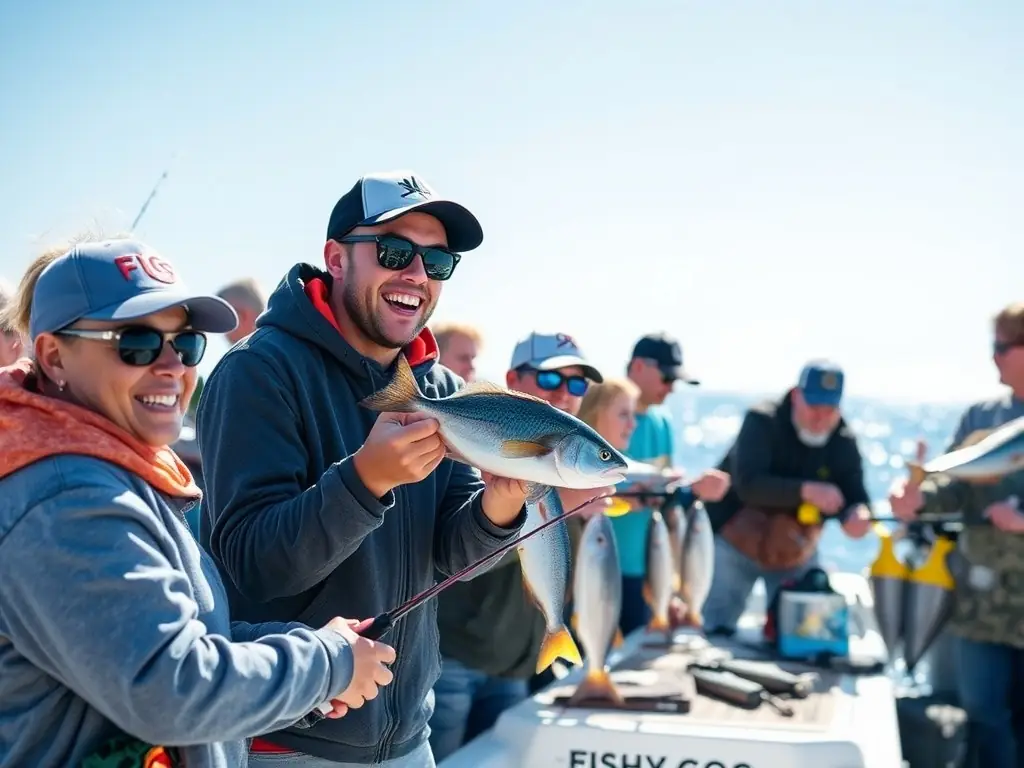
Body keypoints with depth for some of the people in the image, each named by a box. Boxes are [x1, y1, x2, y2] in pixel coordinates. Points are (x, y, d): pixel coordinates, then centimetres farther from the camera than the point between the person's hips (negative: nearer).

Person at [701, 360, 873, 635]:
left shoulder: (844, 441, -6)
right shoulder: (762, 422, -20)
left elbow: (855, 495, -10)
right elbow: (747, 484, -32)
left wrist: (858, 515, -36)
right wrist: (806, 491, -45)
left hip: (796, 553, 4)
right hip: (736, 542, -4)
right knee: (718, 630, -2)